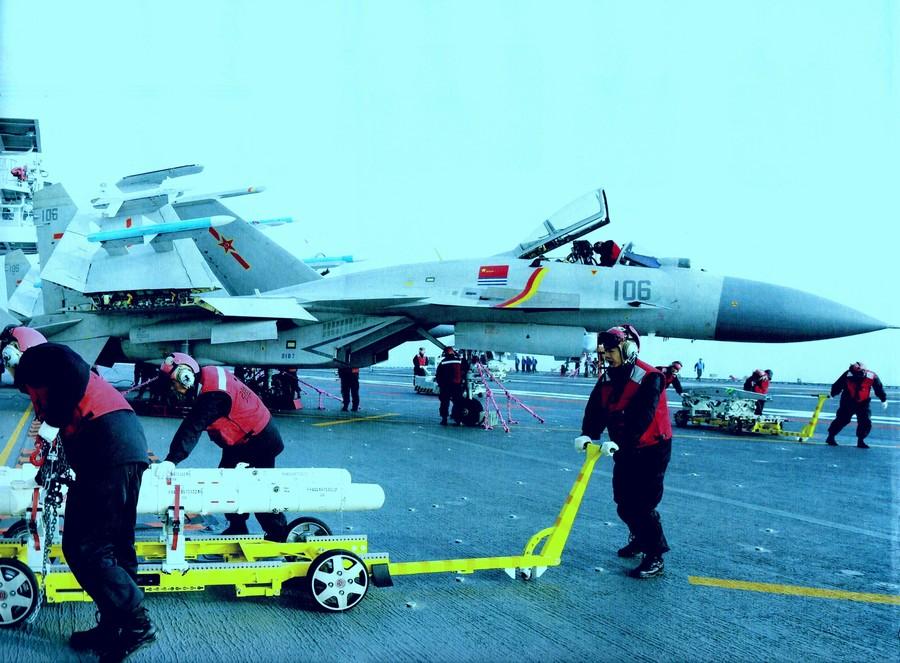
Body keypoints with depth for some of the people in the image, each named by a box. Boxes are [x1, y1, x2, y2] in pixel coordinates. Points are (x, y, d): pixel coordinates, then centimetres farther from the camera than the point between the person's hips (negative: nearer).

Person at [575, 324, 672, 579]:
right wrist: (588, 435, -21)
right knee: (623, 502, 14)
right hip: (624, 450, 7)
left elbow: (641, 417, -29)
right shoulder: (606, 379, 4)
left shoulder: (649, 377, -19)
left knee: (642, 504, -9)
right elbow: (595, 410, -4)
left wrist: (620, 442, -37)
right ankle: (639, 539, 39)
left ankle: (656, 558, 3)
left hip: (651, 450, -7)